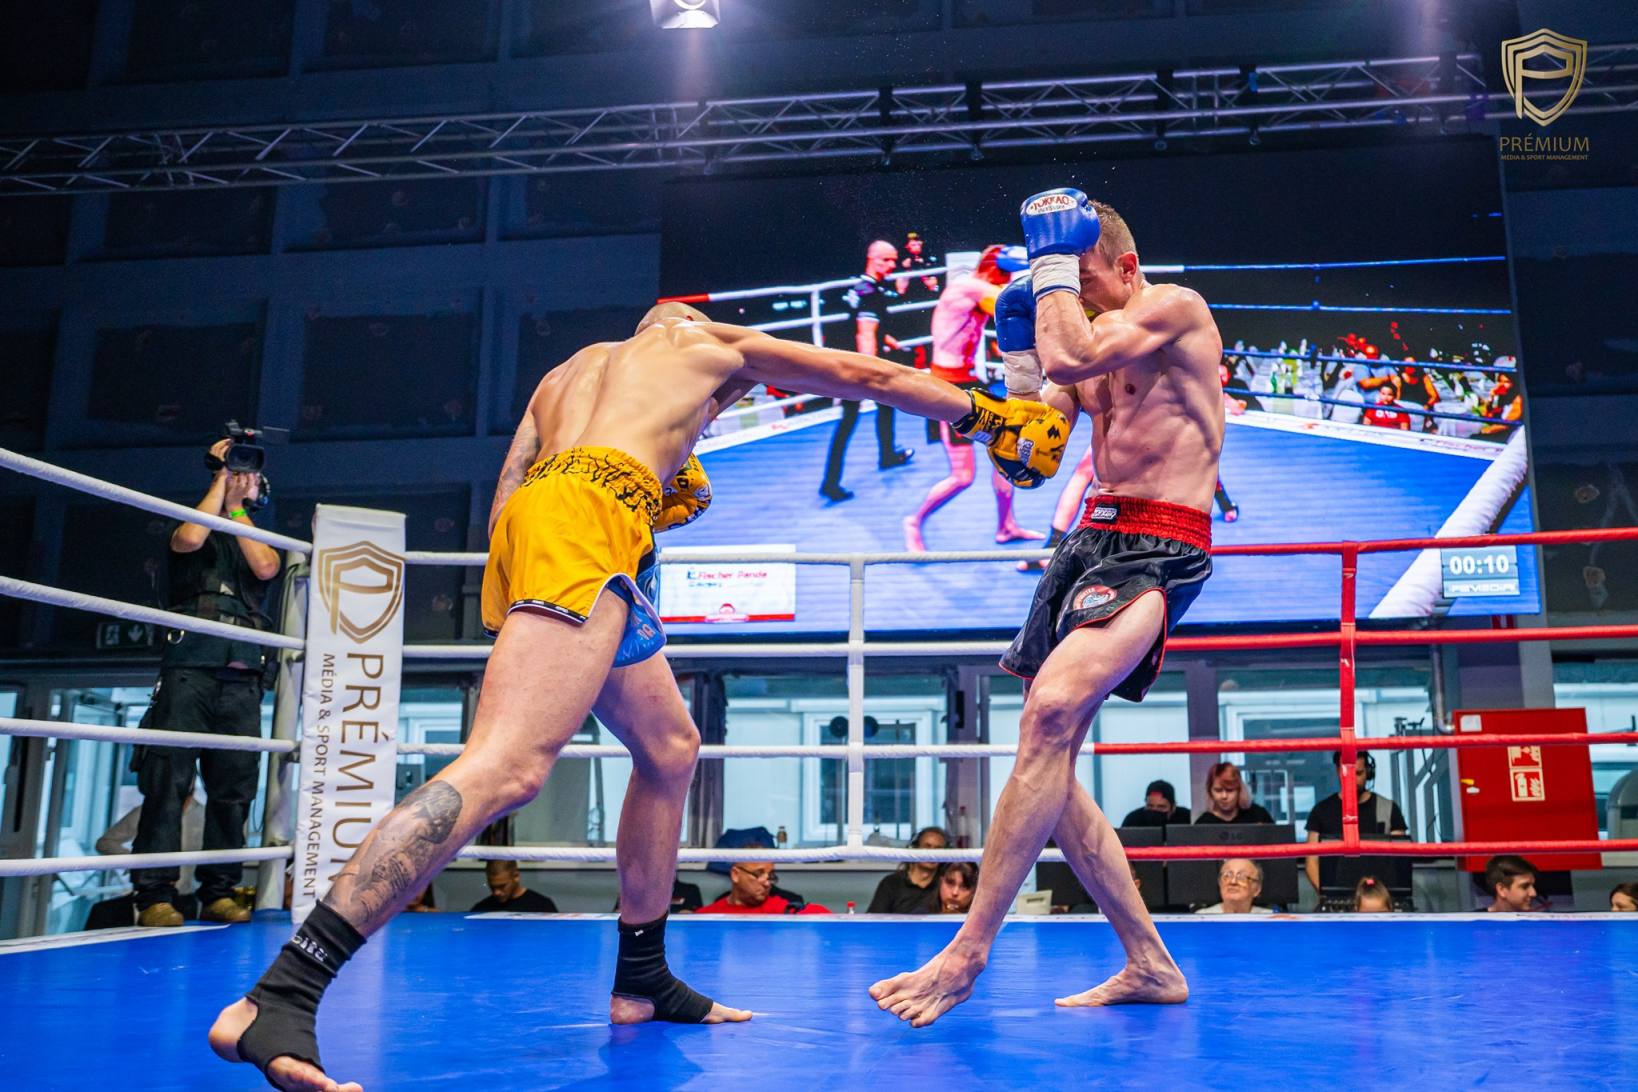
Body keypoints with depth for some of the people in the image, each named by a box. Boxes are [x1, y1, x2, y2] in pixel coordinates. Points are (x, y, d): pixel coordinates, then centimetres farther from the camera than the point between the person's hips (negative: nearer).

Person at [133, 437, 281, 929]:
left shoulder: (263, 540, 23)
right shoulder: (196, 529, 16)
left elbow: (264, 568, 0)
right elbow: (190, 538, -8)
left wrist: (237, 506, 6)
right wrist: (221, 478, 2)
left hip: (242, 677, 3)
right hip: (190, 667, -3)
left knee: (234, 786, -1)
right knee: (169, 778, -10)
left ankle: (219, 892, 3)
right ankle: (154, 894, -9)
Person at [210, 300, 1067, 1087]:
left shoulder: (564, 375, 36)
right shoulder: (710, 342, 25)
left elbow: (506, 505, 24)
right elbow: (867, 378, 32)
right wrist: (988, 416, 41)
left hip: (533, 515, 8)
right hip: (591, 515, -8)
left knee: (670, 748, 19)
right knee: (507, 768, -21)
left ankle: (642, 980, 24)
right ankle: (276, 1000, -29)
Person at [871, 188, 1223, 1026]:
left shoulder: (1177, 309, -2)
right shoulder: (1097, 337, 22)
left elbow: (1069, 359, -19)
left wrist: (1053, 264, -5)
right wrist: (1016, 343, 9)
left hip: (1158, 548, -9)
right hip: (1093, 538, 9)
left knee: (1054, 708, -30)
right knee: (1047, 753, 3)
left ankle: (967, 954, -28)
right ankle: (1150, 965, 12)